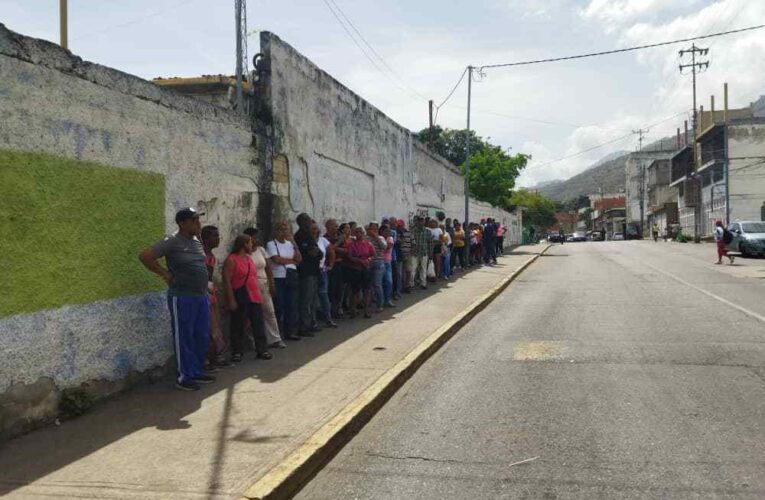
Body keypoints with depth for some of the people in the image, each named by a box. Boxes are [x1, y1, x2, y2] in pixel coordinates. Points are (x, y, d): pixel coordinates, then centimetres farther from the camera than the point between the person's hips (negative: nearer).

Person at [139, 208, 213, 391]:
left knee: (202, 337, 13)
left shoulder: (198, 241, 10)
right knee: (184, 339, 1)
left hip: (202, 296, 8)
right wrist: (164, 274, -12)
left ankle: (197, 372, 26)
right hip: (182, 298, -8)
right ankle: (183, 377, 11)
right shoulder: (172, 242, -13)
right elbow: (144, 256, -17)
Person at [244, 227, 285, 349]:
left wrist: (271, 284, 4)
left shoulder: (261, 249, 9)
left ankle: (274, 339, 14)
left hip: (264, 285, 6)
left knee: (270, 311, 7)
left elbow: (268, 268, 10)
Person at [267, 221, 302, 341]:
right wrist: (292, 260, -1)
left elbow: (299, 259, 4)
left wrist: (293, 243, -6)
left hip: (291, 277, 5)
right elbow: (276, 260, -14)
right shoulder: (271, 244, -2)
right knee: (279, 307, -2)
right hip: (278, 278, -5)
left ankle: (291, 331, 13)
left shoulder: (290, 243, 14)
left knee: (292, 305, 5)